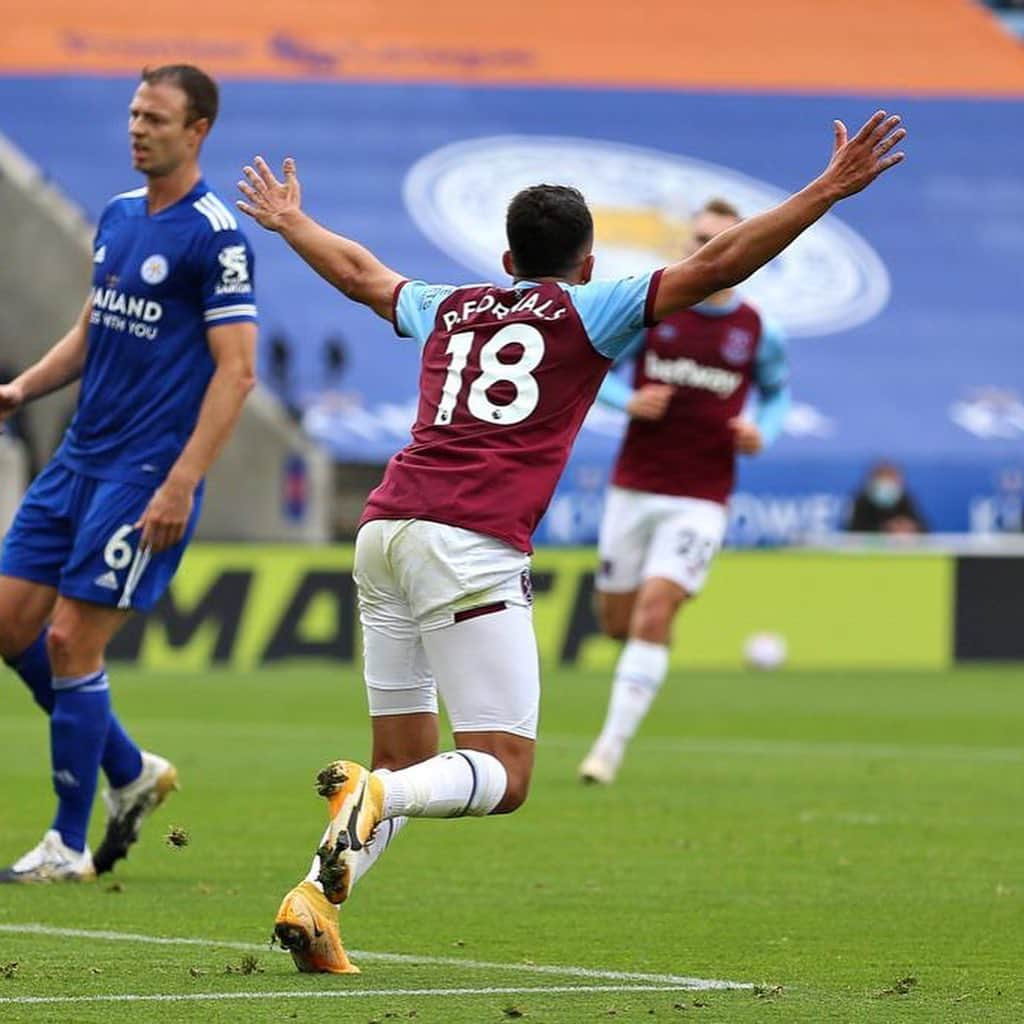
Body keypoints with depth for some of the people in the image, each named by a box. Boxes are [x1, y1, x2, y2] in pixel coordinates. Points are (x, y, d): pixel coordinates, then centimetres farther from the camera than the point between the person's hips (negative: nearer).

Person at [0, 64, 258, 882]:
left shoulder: (214, 235, -12)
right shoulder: (117, 216, 12)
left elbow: (236, 370, -15)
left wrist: (181, 484, -21)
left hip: (145, 473, -8)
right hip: (78, 459, 8)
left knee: (71, 643, -9)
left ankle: (68, 847, 3)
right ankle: (132, 773, 22)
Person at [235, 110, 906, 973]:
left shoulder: (448, 310, 25)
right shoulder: (588, 313, 10)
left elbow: (360, 272, 43)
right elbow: (716, 264, 3)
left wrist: (288, 221, 62)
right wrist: (830, 190, 4)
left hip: (384, 528, 6)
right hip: (471, 547, -6)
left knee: (408, 765, 14)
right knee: (503, 776, -6)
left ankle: (316, 900, -4)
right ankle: (371, 799, -34)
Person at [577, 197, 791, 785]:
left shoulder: (759, 333, -1)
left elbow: (777, 393, 16)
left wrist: (763, 434, -5)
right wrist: (628, 401, -13)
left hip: (701, 499, -2)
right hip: (634, 488, 2)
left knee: (654, 612, -17)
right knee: (617, 622, 7)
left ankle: (614, 744, -11)